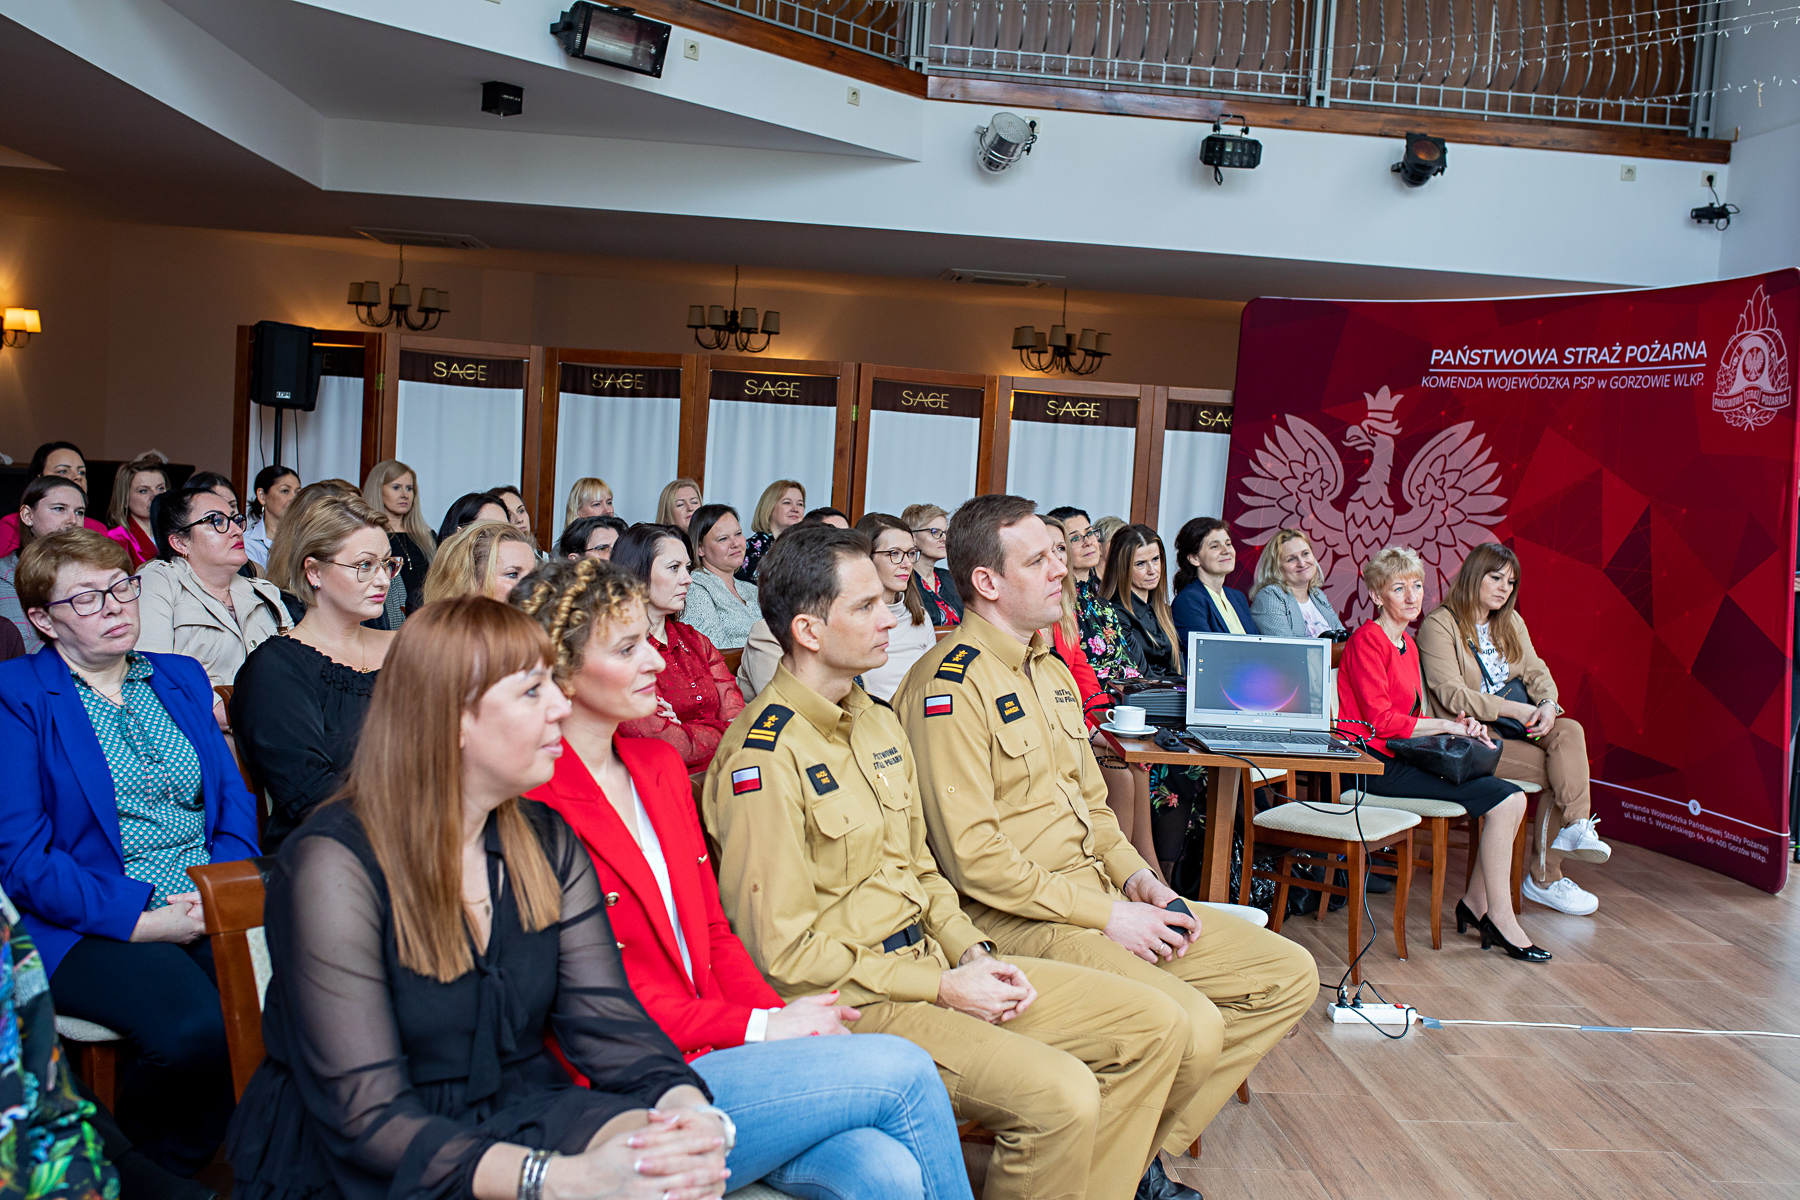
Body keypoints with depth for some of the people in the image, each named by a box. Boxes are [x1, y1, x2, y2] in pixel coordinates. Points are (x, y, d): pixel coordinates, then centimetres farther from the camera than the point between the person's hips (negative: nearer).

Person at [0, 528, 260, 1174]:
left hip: (214, 905, 5)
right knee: (194, 1027, -33)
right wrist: (143, 921, -14)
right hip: (90, 927, -5)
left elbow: (235, 801, 15)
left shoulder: (181, 677, 18)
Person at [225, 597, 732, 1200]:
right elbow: (367, 1119, -22)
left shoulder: (545, 842, 3)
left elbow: (605, 1016, -4)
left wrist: (689, 1106, -26)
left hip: (518, 1116, 5)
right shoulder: (334, 865, -18)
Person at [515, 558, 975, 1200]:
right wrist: (759, 1027, -12)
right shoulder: (531, 804, -13)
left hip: (713, 1051, 7)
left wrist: (790, 1022, -2)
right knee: (904, 1069, -17)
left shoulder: (658, 762, 14)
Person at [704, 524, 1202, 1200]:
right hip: (850, 1004, -9)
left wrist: (972, 953, 2)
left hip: (930, 963, 9)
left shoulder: (877, 722, 13)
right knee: (1060, 1095, -27)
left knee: (1154, 1024, 2)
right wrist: (940, 988, -15)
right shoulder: (764, 759, -17)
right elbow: (782, 954, -18)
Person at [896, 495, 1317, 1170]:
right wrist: (1103, 916, -16)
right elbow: (971, 854, -20)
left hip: (1099, 894, 9)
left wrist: (1134, 875, 6)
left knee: (1290, 976, 4)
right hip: (1014, 915, -9)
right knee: (1190, 1024, -28)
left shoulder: (1052, 670, 18)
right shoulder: (951, 683, -14)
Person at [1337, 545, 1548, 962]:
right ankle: (1500, 918, -9)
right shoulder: (1367, 640, -9)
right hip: (1375, 765, -9)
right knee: (1503, 798, -17)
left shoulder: (1407, 644, 20)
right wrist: (1449, 725, -9)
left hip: (1405, 756, 9)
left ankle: (1476, 903, 3)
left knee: (1512, 797, -7)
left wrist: (1459, 726, 2)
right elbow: (1382, 721, -15)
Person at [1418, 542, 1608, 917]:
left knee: (1570, 730, -24)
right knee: (1556, 771, -22)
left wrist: (1548, 705, -13)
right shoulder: (1439, 625, -8)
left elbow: (1536, 672, 10)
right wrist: (1514, 709, -20)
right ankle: (1545, 879, -14)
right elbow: (1451, 694, -16)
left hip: (1510, 727, 7)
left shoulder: (1510, 622, 17)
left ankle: (1575, 827, -28)